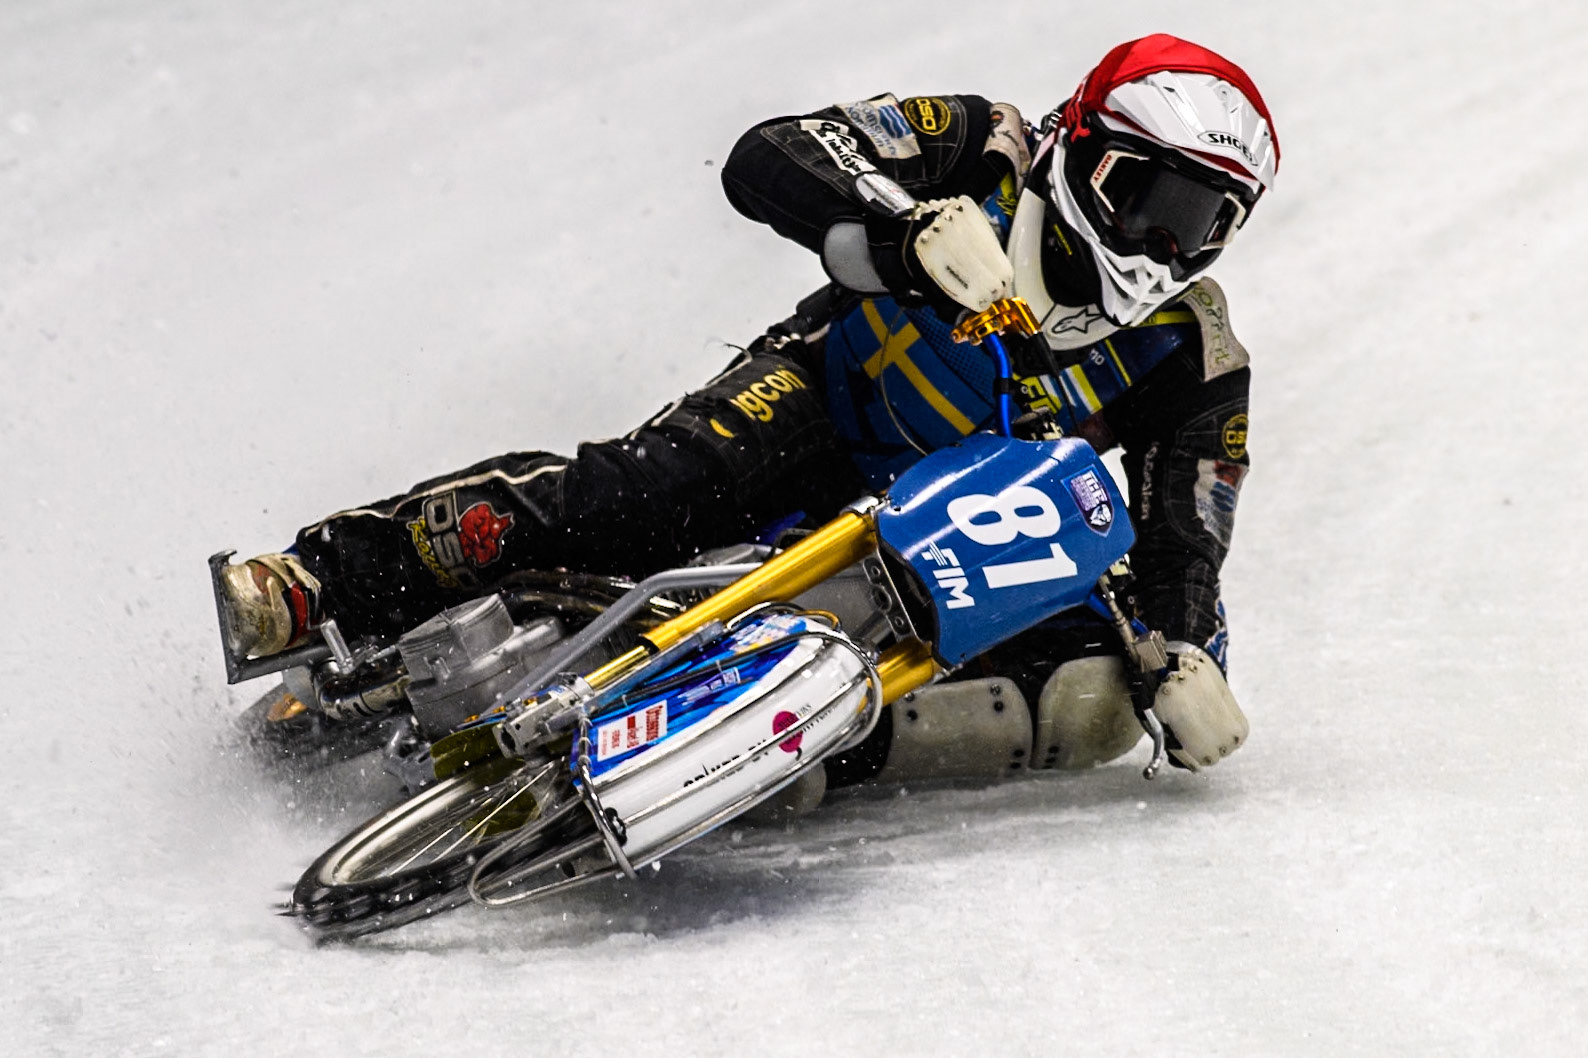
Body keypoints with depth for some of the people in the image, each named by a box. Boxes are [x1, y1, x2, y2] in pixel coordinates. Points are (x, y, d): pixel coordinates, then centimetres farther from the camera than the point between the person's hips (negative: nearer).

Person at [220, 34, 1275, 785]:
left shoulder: (1193, 353, -5)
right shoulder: (987, 152, -10)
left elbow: (1184, 540, -5)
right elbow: (768, 159, -19)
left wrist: (1187, 656, -28)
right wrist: (908, 226, -37)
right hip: (825, 407, -2)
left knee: (1094, 697, -25)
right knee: (652, 486, -32)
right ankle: (320, 584, -35)